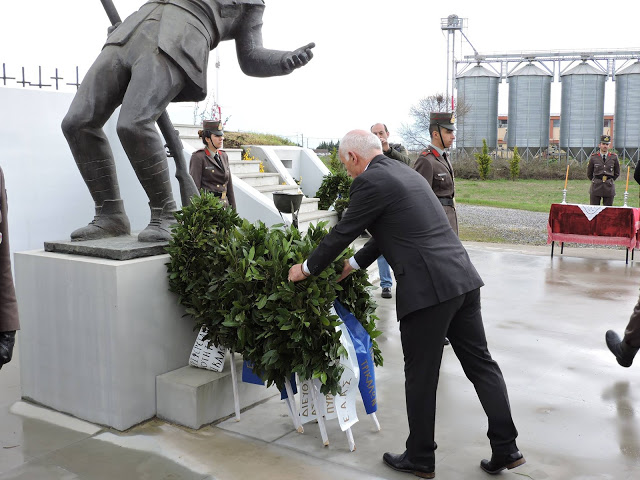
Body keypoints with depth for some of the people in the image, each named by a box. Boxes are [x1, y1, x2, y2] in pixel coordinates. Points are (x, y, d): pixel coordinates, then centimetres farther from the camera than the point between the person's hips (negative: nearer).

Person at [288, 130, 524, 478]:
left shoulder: (369, 181, -6)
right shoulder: (407, 173, 21)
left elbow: (343, 232, 0)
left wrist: (306, 268, 15)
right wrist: (355, 263, 35)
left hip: (427, 288, -8)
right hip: (462, 279, 9)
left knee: (420, 377, 6)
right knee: (480, 363, 14)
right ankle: (506, 449, 21)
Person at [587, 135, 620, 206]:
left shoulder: (614, 157, 3)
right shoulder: (593, 157, 1)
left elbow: (617, 173, 15)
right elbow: (589, 173, 12)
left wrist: (610, 181, 10)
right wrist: (595, 181, 11)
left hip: (609, 188, 1)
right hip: (596, 188, -1)